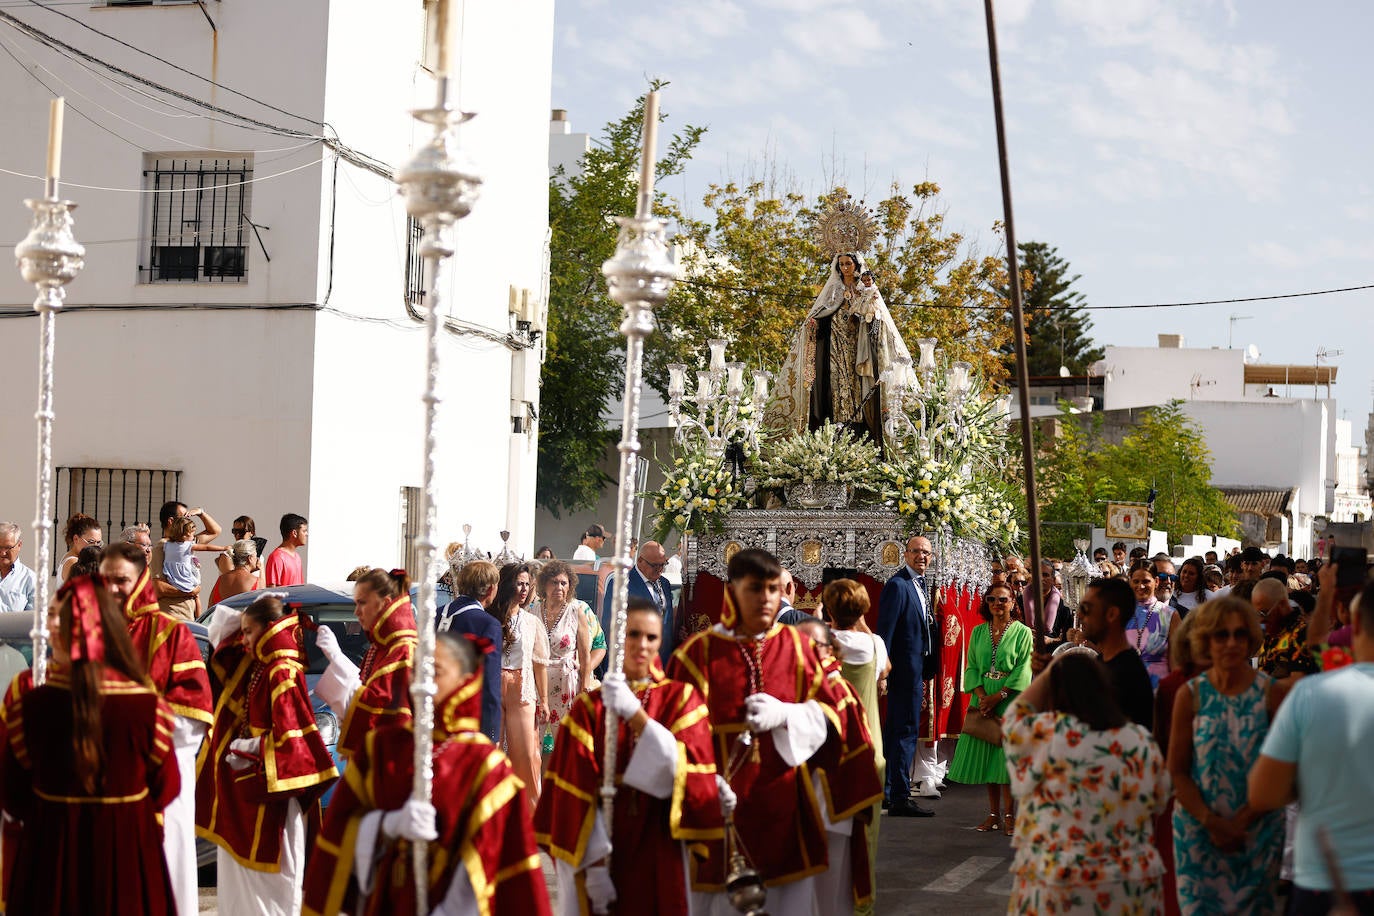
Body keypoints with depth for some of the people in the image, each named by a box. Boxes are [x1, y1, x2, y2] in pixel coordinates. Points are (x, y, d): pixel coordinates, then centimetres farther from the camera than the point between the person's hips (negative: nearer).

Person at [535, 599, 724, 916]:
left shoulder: (681, 698, 2)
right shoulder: (589, 707, 0)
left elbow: (684, 771, -13)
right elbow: (577, 792, -7)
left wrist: (635, 714, -25)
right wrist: (593, 863, -16)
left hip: (659, 854, 0)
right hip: (601, 846, 0)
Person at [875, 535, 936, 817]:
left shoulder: (920, 584, 15)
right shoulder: (897, 585, -15)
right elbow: (884, 630, -18)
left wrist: (922, 673, 16)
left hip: (913, 668, 10)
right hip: (905, 668, -10)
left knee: (893, 731, 16)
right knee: (907, 730, -8)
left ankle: (883, 792, 25)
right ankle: (900, 799, -4)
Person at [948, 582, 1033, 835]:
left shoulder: (1022, 632, -1)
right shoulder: (978, 632, 11)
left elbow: (1023, 670, -8)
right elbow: (972, 667, 7)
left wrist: (997, 697, -15)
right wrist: (981, 696, -9)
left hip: (1010, 700, -4)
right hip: (983, 699, 4)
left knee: (1007, 755, -6)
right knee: (985, 755, 3)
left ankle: (1009, 815, -1)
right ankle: (993, 814, 10)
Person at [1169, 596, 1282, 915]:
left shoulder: (1270, 692, -4)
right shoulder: (1191, 694, -3)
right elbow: (1177, 771, -2)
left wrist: (1246, 819, -13)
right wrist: (1212, 822, -12)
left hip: (1258, 829, 0)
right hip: (1199, 828, 0)